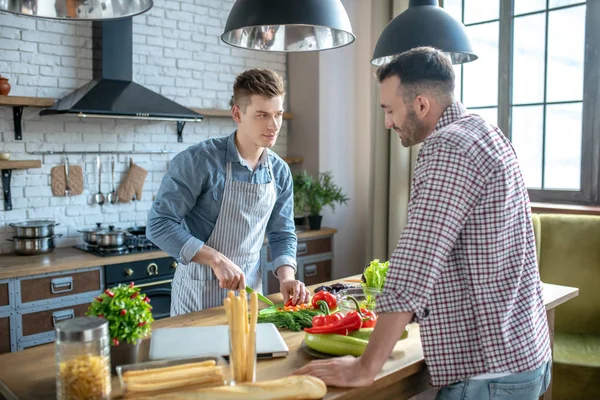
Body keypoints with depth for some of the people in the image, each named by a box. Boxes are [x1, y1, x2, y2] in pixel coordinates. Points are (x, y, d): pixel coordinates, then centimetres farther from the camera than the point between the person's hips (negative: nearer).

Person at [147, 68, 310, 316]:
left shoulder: (280, 172, -1)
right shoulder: (199, 160, -19)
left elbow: (282, 235, 6)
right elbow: (159, 224, -20)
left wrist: (286, 277, -11)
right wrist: (216, 259, -28)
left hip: (250, 291, 5)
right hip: (199, 295, -5)